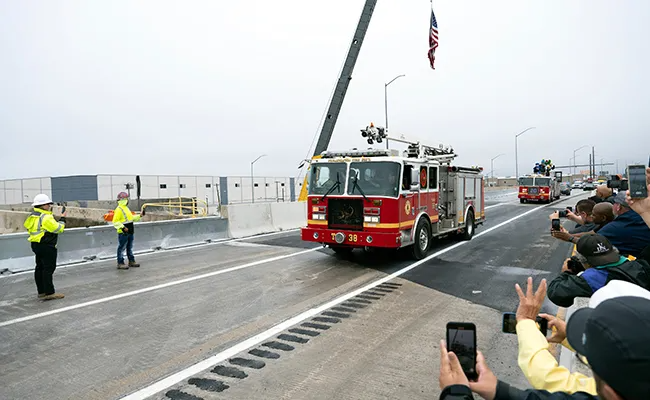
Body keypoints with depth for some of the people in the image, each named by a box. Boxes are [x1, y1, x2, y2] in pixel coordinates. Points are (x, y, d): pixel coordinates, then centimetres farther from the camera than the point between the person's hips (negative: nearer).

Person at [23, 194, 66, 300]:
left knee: (40, 268, 14)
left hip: (36, 245, 10)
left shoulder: (33, 216, 12)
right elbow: (58, 229, -17)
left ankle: (41, 292, 21)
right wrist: (62, 219, -1)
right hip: (46, 246, -10)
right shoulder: (46, 217, -18)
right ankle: (49, 293, -5)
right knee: (48, 268, -6)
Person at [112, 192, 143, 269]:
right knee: (121, 248, -3)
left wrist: (140, 216, 16)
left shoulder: (126, 208, 15)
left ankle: (131, 261, 25)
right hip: (123, 233, -10)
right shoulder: (118, 210, -15)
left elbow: (131, 218, 25)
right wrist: (123, 227, -25)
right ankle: (120, 263, 3)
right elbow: (115, 222, -18)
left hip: (130, 232, 10)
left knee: (130, 247, 16)